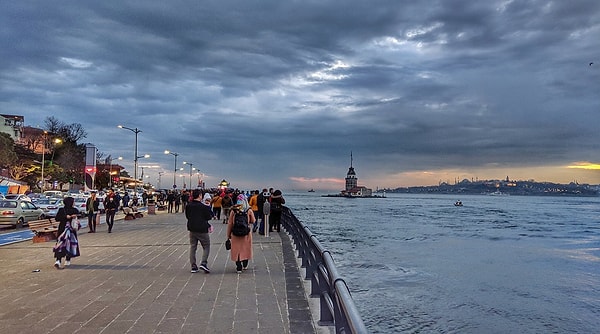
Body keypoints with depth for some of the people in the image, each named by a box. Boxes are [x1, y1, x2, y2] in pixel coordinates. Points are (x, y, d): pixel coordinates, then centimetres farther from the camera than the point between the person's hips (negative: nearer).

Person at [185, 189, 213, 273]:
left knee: (192, 247, 12)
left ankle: (193, 266, 12)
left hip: (192, 229, 5)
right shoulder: (204, 206, -16)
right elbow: (209, 217, -9)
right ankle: (203, 263, -9)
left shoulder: (188, 206, 1)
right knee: (206, 247, 7)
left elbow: (187, 216, 11)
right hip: (202, 230, -5)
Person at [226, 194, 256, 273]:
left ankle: (239, 267, 6)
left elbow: (230, 223, -2)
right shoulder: (249, 210, -7)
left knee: (236, 249, 7)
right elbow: (253, 221, 3)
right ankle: (245, 265, 28)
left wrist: (228, 234, 6)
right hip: (246, 233, 1)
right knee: (246, 248, 17)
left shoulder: (233, 210, -6)